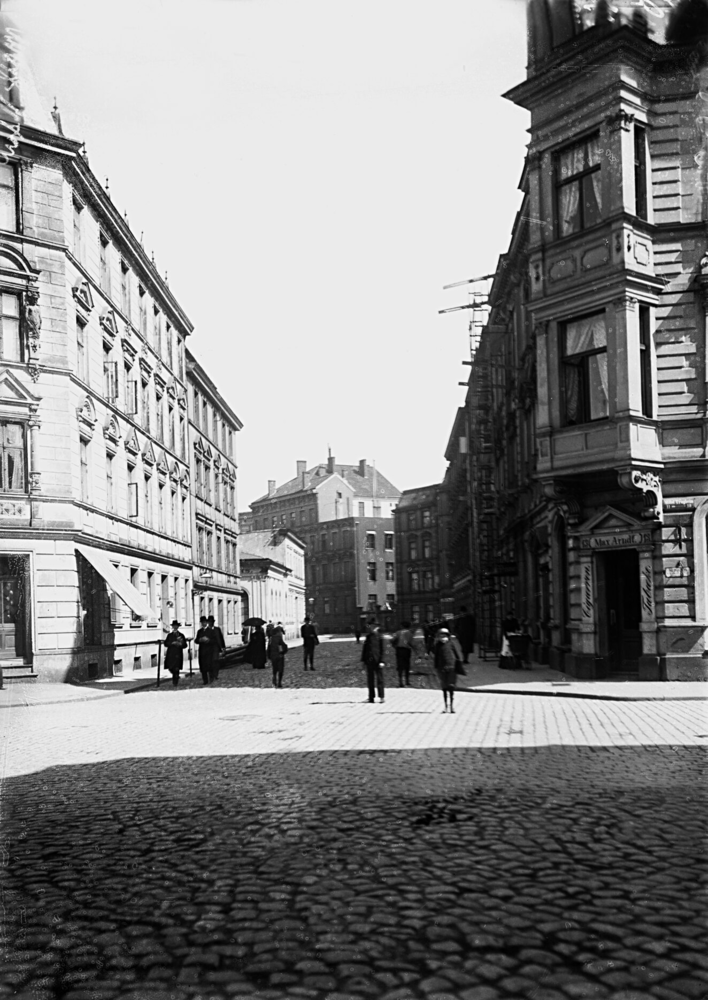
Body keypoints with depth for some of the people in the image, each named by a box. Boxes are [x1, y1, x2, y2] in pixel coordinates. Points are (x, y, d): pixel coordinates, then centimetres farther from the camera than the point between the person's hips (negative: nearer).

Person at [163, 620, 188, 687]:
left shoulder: (181, 635, 9)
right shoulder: (169, 635, 11)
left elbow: (185, 645, 8)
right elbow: (166, 644, 2)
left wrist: (180, 644, -12)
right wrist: (172, 643, -12)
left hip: (178, 655, -1)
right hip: (170, 654, 1)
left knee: (176, 669, -7)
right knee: (170, 668, -2)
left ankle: (175, 683, 2)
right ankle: (176, 677, 28)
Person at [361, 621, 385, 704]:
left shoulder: (380, 636, -4)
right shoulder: (368, 637, 10)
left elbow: (383, 650, -7)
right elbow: (364, 649, 14)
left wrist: (382, 661, -14)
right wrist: (363, 660, 9)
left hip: (377, 661, -5)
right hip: (369, 661, 5)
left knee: (379, 678, 0)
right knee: (370, 680, 7)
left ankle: (381, 696, 8)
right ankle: (371, 698, 12)